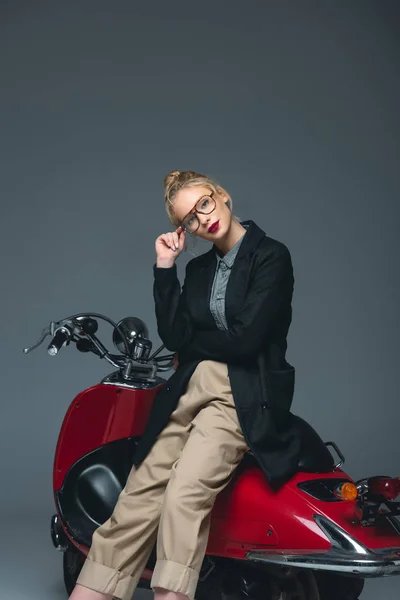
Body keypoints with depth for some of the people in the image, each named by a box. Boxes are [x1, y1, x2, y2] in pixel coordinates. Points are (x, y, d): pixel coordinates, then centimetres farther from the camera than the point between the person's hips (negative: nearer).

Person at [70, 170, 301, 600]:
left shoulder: (271, 256, -2)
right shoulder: (198, 269, 18)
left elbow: (246, 338, -12)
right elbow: (174, 335, 5)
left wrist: (192, 340, 4)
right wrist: (164, 267, 2)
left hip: (243, 397, -6)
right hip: (188, 391, 6)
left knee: (184, 495, -25)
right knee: (139, 497, -4)